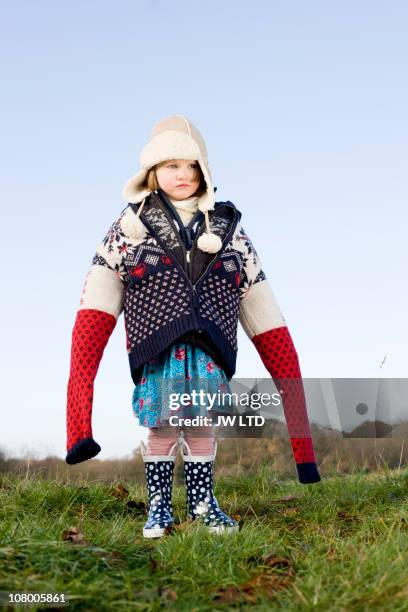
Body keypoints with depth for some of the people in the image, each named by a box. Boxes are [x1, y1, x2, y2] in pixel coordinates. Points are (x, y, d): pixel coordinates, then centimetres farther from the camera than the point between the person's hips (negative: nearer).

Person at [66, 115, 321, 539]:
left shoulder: (228, 228, 13)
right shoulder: (131, 223, 8)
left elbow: (263, 312, 13)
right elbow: (97, 300, 2)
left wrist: (289, 383, 9)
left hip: (210, 355, 1)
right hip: (156, 353, -1)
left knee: (202, 426, 5)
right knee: (160, 427, 1)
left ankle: (202, 502, 22)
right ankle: (158, 506, 19)